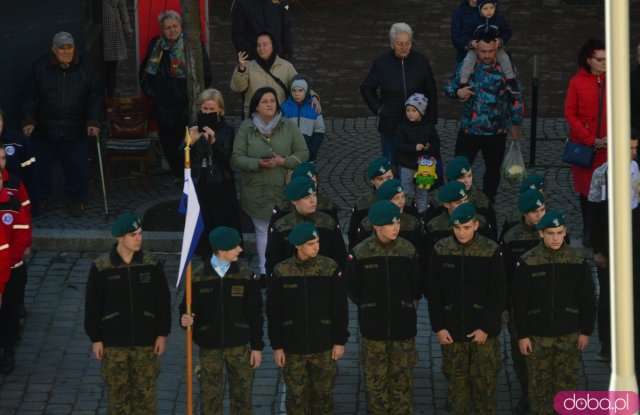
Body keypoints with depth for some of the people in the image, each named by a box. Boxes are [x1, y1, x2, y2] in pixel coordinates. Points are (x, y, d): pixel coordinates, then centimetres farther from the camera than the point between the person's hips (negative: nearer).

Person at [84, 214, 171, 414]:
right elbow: (92, 305, -1)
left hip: (146, 340, 1)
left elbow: (163, 300, 3)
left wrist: (162, 334, 2)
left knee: (145, 391, 7)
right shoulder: (101, 267, -8)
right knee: (117, 391, 7)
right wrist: (95, 338, -1)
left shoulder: (152, 264, -4)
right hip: (113, 342, -1)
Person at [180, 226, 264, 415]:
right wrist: (186, 319, -22)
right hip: (209, 348, -1)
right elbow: (188, 307, 2)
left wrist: (257, 346, 1)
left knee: (242, 396, 8)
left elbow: (255, 313, 1)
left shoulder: (245, 275, -2)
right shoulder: (198, 276, -5)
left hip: (239, 347, 1)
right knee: (210, 399, 6)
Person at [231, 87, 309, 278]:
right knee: (262, 231, 9)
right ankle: (264, 271, 21)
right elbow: (236, 157, -6)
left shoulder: (289, 126, -1)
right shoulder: (246, 127, -4)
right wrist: (258, 163, -21)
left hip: (284, 189, 0)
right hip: (257, 191, 0)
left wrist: (283, 161, -16)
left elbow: (303, 153, 1)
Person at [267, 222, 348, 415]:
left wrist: (340, 341, 0)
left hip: (323, 347, 0)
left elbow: (340, 309, 0)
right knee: (296, 396, 7)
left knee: (323, 395, 9)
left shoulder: (330, 268, -6)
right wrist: (276, 346, -1)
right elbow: (274, 313, -1)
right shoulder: (281, 272, -6)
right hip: (292, 348, 0)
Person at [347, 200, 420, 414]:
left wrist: (407, 307, 10)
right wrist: (369, 308, 8)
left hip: (403, 325, 1)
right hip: (373, 327, -1)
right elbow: (353, 289, 2)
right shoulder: (360, 253, -10)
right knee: (375, 380, 7)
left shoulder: (408, 250, -6)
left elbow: (417, 286, 8)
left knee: (403, 378, 9)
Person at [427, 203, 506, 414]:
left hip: (483, 330, -2)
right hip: (451, 329, 2)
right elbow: (433, 293, 2)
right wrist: (438, 326, -4)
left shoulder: (491, 251, -8)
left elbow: (499, 294, -6)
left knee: (485, 380, 3)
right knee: (456, 379, 9)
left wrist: (486, 327, -10)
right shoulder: (441, 250, -3)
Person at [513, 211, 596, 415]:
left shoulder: (577, 260, -3)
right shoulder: (528, 262, -8)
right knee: (540, 383, 6)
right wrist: (522, 335, -5)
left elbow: (587, 299, 4)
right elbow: (519, 301, -4)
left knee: (567, 382, 8)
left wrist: (586, 330, 2)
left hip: (569, 335, 1)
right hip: (538, 335, -1)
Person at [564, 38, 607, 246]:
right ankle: (588, 231, 19)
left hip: (609, 146, 0)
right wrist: (591, 140, -8)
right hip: (584, 145, 1)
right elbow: (570, 114, -1)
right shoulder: (577, 82, -2)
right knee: (586, 188, 8)